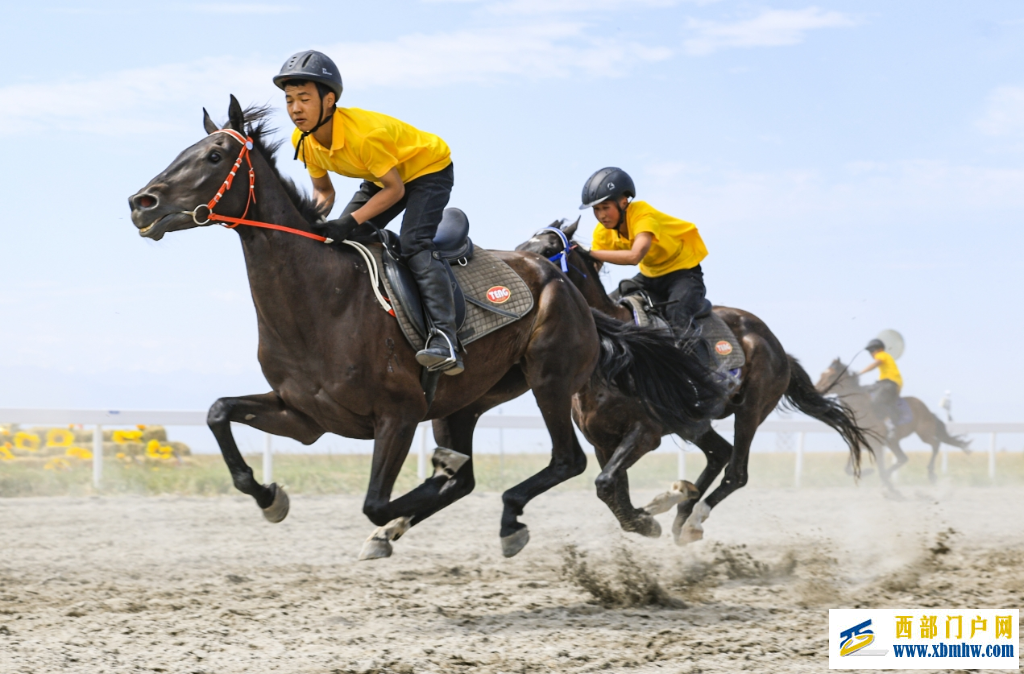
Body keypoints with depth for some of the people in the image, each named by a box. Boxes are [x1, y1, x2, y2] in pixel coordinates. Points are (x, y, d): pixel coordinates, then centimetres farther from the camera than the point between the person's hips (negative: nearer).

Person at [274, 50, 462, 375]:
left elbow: (394, 189, -28)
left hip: (429, 168, -9)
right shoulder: (303, 140, -13)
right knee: (340, 242, -1)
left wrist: (351, 221, -37)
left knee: (414, 242, -27)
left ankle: (445, 339, -38)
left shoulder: (363, 134, -36)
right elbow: (323, 189, 1)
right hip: (382, 177, 9)